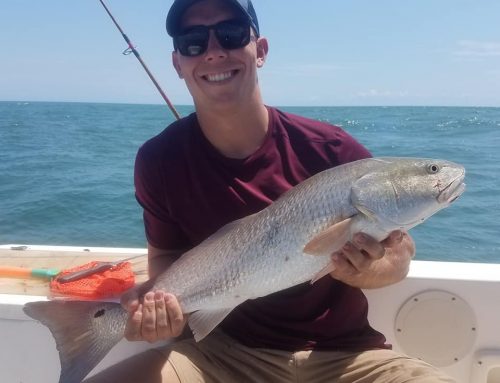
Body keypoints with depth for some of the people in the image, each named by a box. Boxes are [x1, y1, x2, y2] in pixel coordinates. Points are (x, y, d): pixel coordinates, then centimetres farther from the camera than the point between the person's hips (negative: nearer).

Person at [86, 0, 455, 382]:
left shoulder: (333, 151, -14)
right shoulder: (160, 160, -8)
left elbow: (399, 248, -2)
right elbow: (167, 254, 6)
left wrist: (363, 272, -24)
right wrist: (159, 303, -16)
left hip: (340, 352, 0)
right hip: (225, 350, 1)